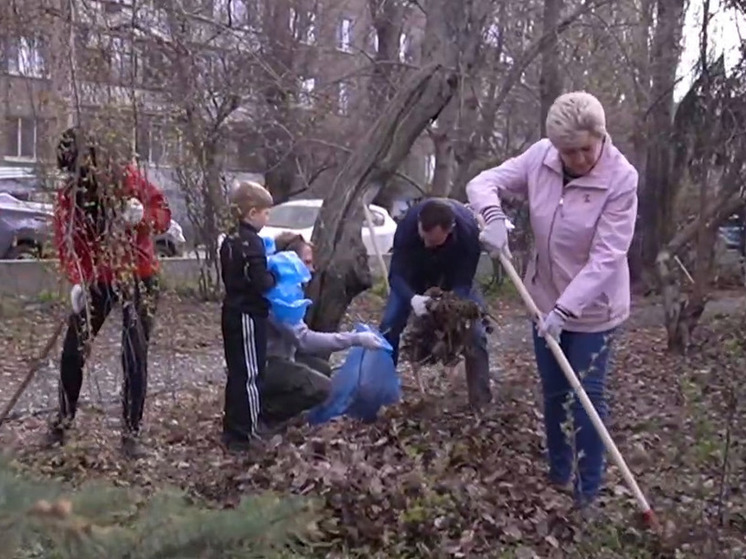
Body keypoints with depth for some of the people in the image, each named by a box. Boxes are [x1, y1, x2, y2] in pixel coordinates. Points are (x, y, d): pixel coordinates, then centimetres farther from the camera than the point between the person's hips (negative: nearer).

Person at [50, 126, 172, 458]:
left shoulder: (129, 178, -10)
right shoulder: (68, 195, -5)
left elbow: (163, 213, -5)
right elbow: (66, 242, -9)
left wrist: (144, 217, -28)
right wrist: (76, 281, -24)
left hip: (139, 277, -2)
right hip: (96, 280, 3)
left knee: (135, 357, -1)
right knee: (72, 352, 6)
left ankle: (131, 433, 9)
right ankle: (63, 421, 26)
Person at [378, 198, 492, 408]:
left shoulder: (469, 231, -39)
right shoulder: (408, 225, -39)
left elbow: (462, 283, -31)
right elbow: (397, 274, -33)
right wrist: (412, 299, -54)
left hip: (454, 274, 0)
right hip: (415, 273, 1)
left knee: (475, 330, -12)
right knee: (390, 324, -10)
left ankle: (482, 400, 0)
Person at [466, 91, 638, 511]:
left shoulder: (621, 179, -24)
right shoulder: (540, 157, -11)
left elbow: (606, 258, -26)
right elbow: (484, 182, -6)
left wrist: (565, 309, -31)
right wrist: (494, 215, -29)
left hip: (594, 307, -5)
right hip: (547, 299, 5)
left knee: (587, 396, 1)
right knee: (554, 393, 17)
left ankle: (588, 492, 17)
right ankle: (558, 476, 36)